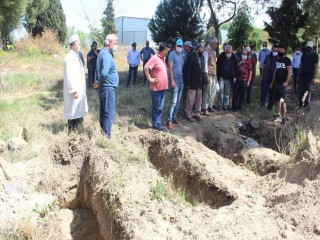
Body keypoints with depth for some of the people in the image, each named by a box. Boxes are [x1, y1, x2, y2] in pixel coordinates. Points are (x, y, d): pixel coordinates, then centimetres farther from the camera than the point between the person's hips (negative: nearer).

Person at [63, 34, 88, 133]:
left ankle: (78, 128, 28)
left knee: (79, 110, 16)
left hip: (79, 89, 9)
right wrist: (74, 91, -22)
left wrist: (80, 89, 17)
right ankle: (72, 131, 10)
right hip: (75, 90, -9)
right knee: (73, 111, 0)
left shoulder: (75, 56, 11)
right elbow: (70, 76, -22)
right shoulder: (69, 57, -18)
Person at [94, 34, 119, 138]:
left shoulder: (103, 53, 14)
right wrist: (99, 83, -13)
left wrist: (98, 82, 11)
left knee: (104, 113, 16)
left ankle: (103, 136, 25)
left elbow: (99, 70, 20)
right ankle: (106, 137, 0)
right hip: (108, 88, -10)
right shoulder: (106, 54, -18)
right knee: (109, 114, -5)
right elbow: (104, 73, -29)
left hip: (104, 88, 10)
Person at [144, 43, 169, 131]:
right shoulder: (155, 58, -15)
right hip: (156, 88, -9)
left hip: (162, 87, 9)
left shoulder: (162, 58, 12)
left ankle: (158, 124, 22)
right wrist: (150, 79, -18)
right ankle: (156, 125, 9)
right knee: (156, 108, 0)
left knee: (160, 108, 14)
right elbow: (146, 67, -23)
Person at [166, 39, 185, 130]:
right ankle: (169, 121, -6)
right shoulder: (172, 54, -9)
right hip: (175, 81, -7)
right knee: (173, 102, -10)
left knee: (178, 101, 12)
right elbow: (170, 68, -14)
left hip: (181, 81, 7)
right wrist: (172, 81, -19)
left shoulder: (182, 55, 12)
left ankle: (174, 117, 23)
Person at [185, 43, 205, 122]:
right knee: (190, 101, 1)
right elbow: (188, 71, -13)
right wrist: (187, 83, -15)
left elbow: (202, 69, 10)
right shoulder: (191, 57, -10)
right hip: (192, 83, -6)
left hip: (200, 83, 6)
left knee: (199, 100, 12)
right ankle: (188, 116, 12)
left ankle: (197, 114, 24)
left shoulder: (202, 57, 8)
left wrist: (203, 82, 6)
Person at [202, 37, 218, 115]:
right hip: (209, 74, -8)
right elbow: (205, 63, -15)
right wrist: (207, 75, -18)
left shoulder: (213, 51, 13)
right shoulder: (206, 51, -12)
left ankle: (210, 106, 23)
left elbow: (214, 62, 14)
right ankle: (204, 108, 5)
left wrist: (215, 74, 12)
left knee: (213, 91, 12)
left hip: (214, 74, 8)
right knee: (207, 92, -3)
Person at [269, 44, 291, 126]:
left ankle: (283, 118, -6)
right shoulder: (277, 60, 15)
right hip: (276, 83, 7)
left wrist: (286, 82, -26)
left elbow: (289, 71, -14)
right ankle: (279, 116, 21)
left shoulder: (287, 60, -6)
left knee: (282, 101, -10)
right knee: (277, 100, 11)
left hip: (283, 83, -7)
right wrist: (272, 82, 18)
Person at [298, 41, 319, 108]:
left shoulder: (315, 55, -7)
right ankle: (300, 103, 15)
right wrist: (298, 74, 6)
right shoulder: (304, 55, 9)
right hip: (302, 75, 4)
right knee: (300, 89, 4)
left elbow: (316, 67, -11)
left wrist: (314, 78, -18)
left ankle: (306, 103, 14)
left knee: (307, 90, 3)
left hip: (309, 76, -4)